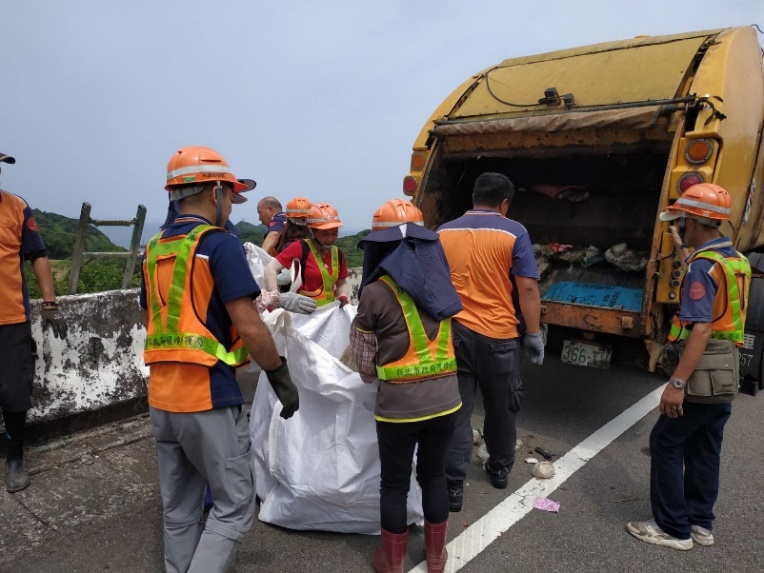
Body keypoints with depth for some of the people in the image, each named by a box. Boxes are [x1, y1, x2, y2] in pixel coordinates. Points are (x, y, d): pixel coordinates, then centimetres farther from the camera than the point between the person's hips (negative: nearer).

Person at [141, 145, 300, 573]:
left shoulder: (154, 249, 11)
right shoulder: (220, 244, -12)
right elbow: (249, 328, -17)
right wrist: (282, 377, -6)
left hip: (162, 396, 8)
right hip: (209, 397, -8)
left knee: (179, 510, 18)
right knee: (234, 507, 4)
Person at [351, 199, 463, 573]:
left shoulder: (377, 292, -12)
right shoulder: (438, 282, 2)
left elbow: (364, 360, -2)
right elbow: (436, 338, 8)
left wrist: (374, 378, 18)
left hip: (399, 402, -5)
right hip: (445, 396, 5)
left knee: (394, 483, 14)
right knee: (434, 474, 22)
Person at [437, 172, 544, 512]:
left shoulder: (443, 233, 6)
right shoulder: (513, 233, -5)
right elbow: (527, 288, -10)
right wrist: (534, 334, -3)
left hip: (453, 332, 2)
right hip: (498, 334, -1)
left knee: (455, 410, 7)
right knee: (502, 406, 19)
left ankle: (452, 487, 8)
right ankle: (500, 469, 37)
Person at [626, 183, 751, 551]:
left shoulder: (703, 266, -20)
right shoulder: (737, 261, 9)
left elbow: (701, 330, -27)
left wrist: (677, 382, -28)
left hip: (701, 376, -9)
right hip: (726, 375, 9)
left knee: (666, 444, 2)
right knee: (704, 450, 16)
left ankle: (673, 528, 10)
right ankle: (700, 522, 27)